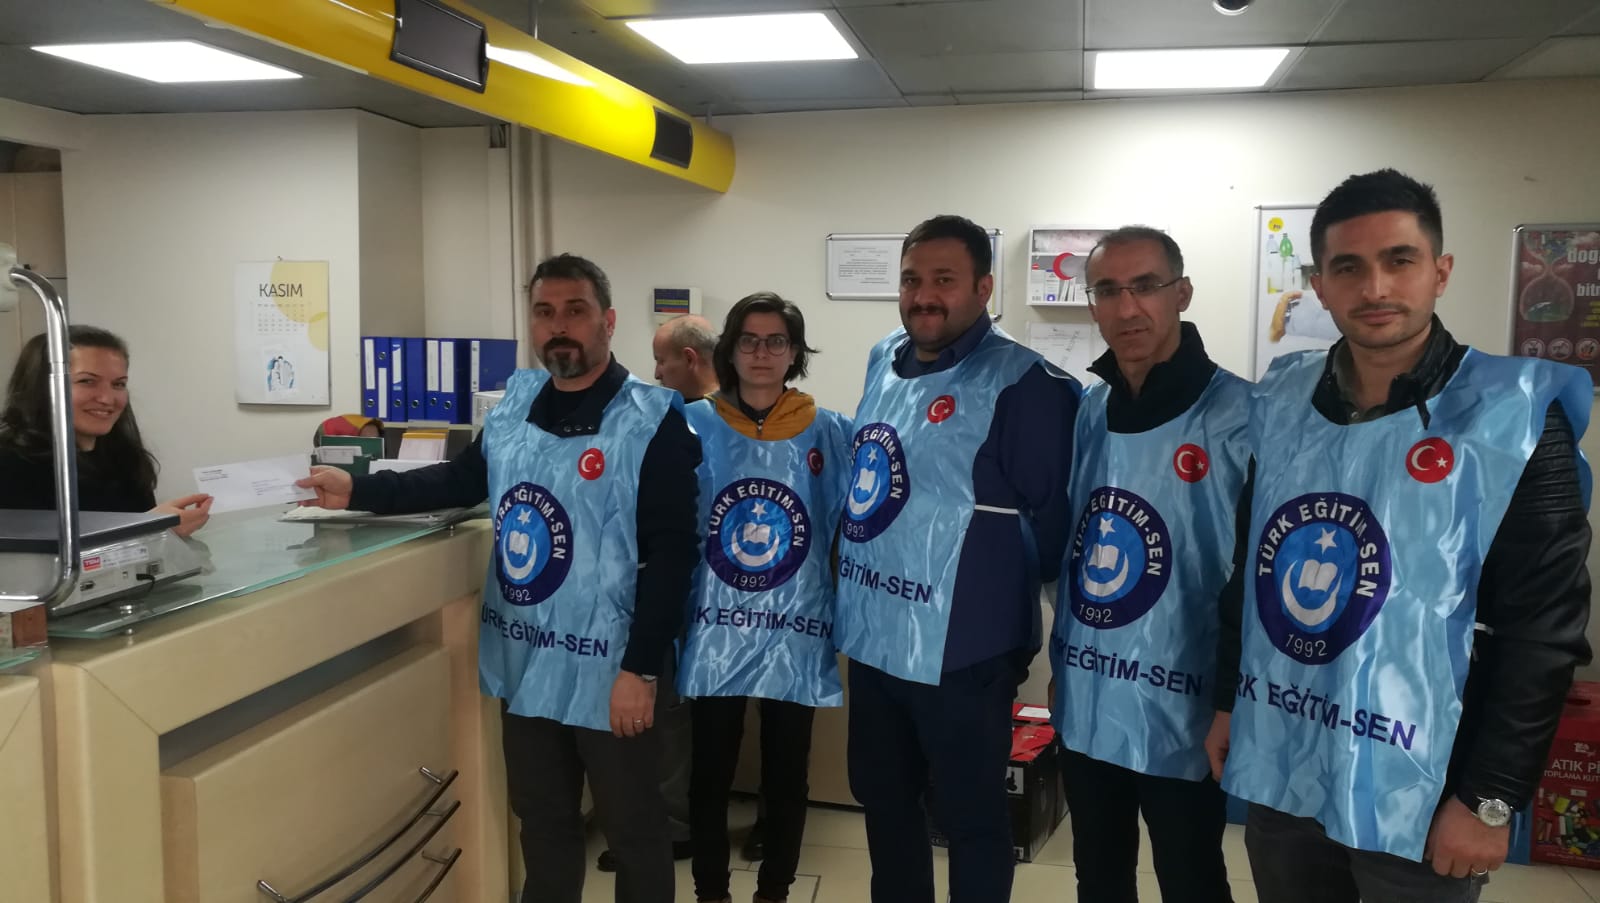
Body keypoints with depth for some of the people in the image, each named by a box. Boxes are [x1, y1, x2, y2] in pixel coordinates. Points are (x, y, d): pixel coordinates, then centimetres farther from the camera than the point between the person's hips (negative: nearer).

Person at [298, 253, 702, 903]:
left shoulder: (653, 421, -14)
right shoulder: (516, 401, 5)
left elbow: (671, 553, -17)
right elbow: (464, 480, 19)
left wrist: (641, 669, -19)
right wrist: (358, 491, 11)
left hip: (607, 672, -6)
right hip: (525, 664, 6)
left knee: (632, 830, 11)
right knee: (541, 821, 22)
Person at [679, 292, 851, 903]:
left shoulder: (829, 433, -2)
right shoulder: (695, 427, -1)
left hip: (795, 636, 0)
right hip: (715, 634, 0)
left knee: (786, 778, 13)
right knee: (710, 775, 12)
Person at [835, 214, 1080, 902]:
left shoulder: (1021, 383, -16)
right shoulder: (883, 362, 7)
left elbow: (1056, 518, -15)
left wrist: (996, 583, -3)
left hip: (961, 650, -7)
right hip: (872, 639, 7)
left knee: (970, 819, 11)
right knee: (883, 802, 23)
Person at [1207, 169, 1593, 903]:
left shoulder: (1513, 417, -10)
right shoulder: (1278, 403, 1)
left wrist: (1491, 797, -11)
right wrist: (1227, 701, 11)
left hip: (1417, 794, -4)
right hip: (1277, 775, 4)